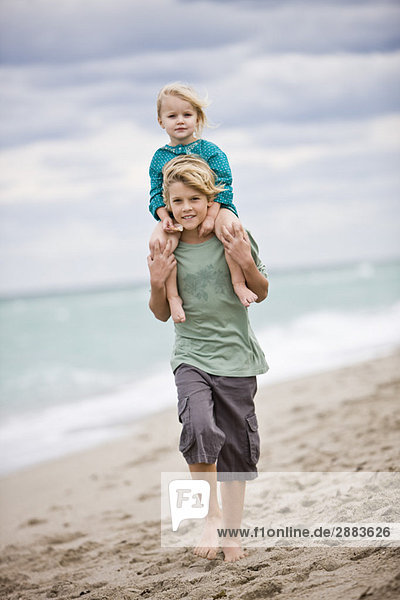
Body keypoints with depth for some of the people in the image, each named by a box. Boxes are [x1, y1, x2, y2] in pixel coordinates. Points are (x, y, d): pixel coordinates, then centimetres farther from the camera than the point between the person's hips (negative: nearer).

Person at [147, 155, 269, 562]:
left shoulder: (234, 237, -4)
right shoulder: (167, 248, -1)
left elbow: (261, 294, 4)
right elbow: (161, 314, 7)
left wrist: (247, 263, -14)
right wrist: (157, 284, -12)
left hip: (235, 357, 0)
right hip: (191, 356, 0)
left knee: (237, 448, 6)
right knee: (199, 426, -27)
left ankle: (232, 533, 23)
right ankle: (211, 514, -10)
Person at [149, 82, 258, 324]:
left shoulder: (209, 150, 2)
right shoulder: (160, 158, 10)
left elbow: (222, 185, -6)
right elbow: (156, 194, 8)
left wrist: (211, 216, -19)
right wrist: (165, 217, -13)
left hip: (214, 207, -2)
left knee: (230, 226, -36)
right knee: (158, 240, -30)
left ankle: (238, 282, -25)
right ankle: (173, 295, -21)